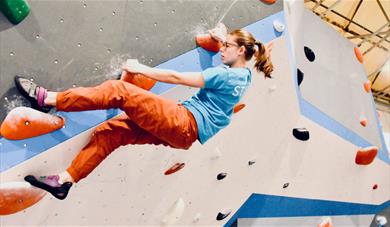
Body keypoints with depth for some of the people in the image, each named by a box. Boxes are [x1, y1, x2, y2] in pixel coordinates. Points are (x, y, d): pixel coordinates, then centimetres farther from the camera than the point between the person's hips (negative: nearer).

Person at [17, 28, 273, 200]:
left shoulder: (227, 75, -10)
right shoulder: (243, 75, 15)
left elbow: (177, 78, -11)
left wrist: (140, 68, -4)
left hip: (184, 122, -9)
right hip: (184, 133, 9)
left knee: (118, 90, -15)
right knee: (108, 132, 3)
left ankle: (48, 99, -9)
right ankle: (65, 180, 7)